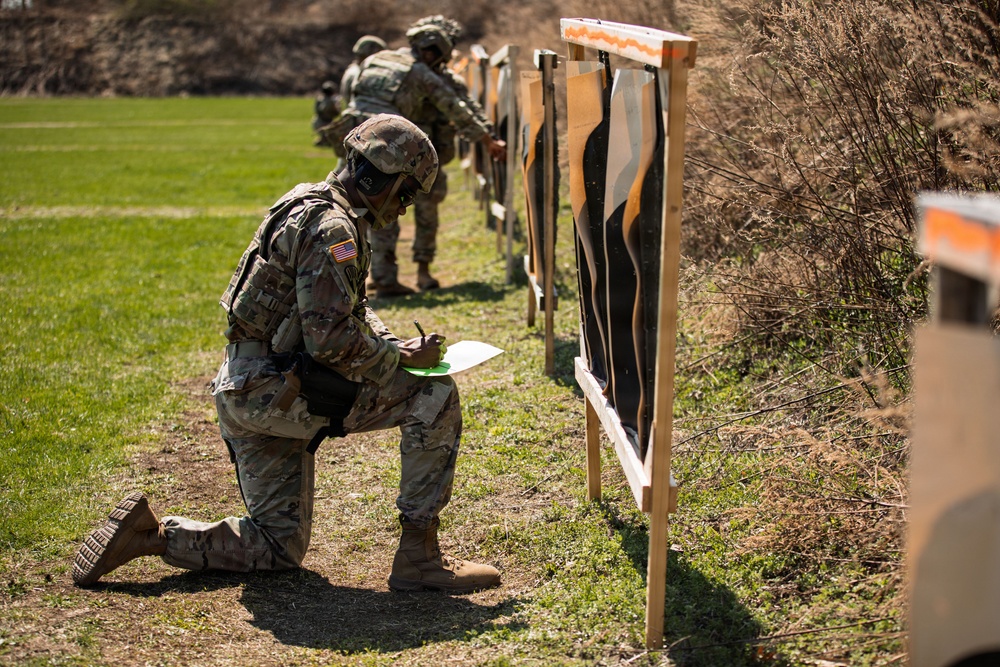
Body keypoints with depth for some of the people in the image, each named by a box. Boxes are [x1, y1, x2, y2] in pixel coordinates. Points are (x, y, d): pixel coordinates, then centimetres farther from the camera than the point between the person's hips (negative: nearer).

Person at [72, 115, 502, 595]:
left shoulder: (310, 205, 16)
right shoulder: (332, 229, -18)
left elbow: (351, 308, 23)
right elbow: (332, 339, -24)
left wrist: (396, 347, 7)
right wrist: (399, 360, -11)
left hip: (245, 391, 10)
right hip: (275, 391, -10)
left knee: (279, 547, 19)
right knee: (434, 397, -11)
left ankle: (149, 532, 12)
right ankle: (418, 557, -8)